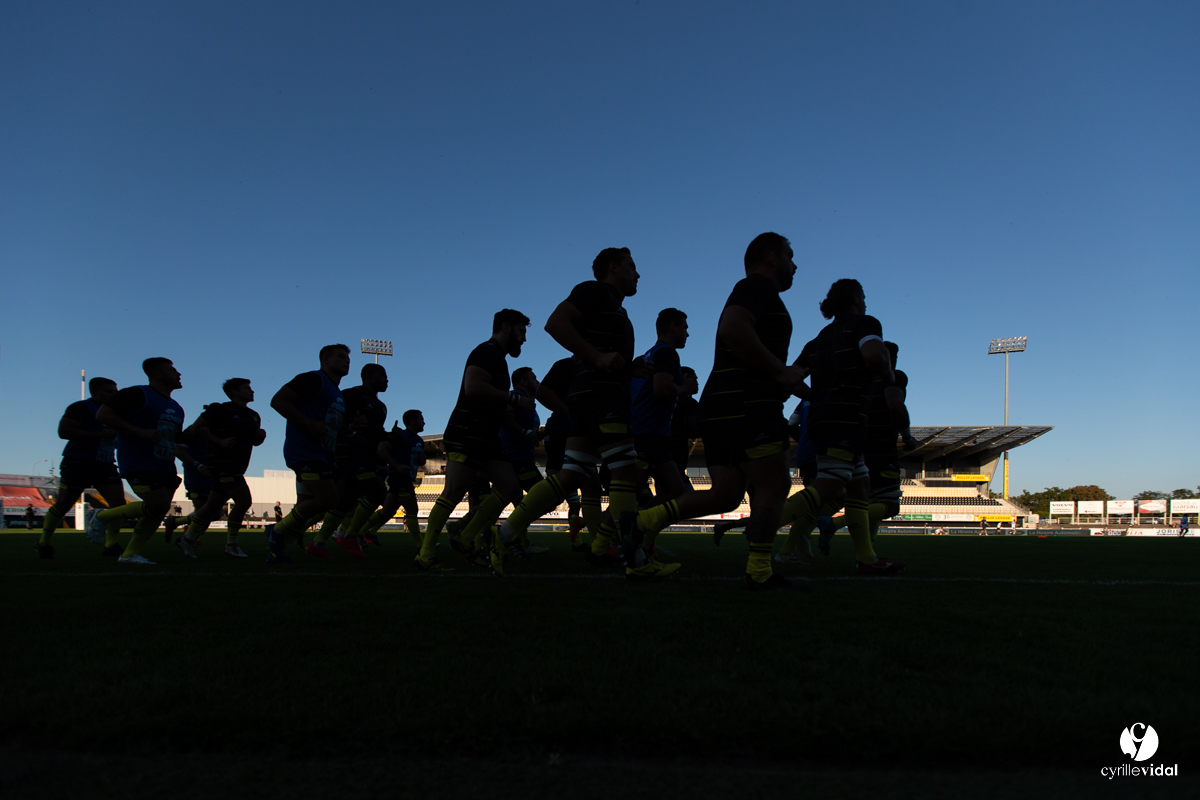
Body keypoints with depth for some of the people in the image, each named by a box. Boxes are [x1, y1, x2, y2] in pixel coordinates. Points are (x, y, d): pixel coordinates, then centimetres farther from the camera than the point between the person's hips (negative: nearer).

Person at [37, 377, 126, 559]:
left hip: (105, 466, 7)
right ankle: (43, 542, 24)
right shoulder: (81, 407, -8)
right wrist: (102, 435, -23)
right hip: (78, 464, -6)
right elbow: (64, 431, -20)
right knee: (62, 505, 3)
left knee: (118, 501, -8)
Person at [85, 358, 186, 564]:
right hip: (139, 465, -8)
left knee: (159, 512, 1)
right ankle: (103, 517, 3)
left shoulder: (176, 409, 20)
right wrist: (141, 432, -21)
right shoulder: (138, 395, -6)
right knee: (158, 505, -19)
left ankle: (129, 554, 14)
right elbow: (102, 414, -14)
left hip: (165, 468, 8)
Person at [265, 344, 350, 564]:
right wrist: (310, 424, -21)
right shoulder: (313, 379, -7)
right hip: (305, 452, -10)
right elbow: (278, 400, -15)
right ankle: (279, 531, -2)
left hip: (322, 455, 10)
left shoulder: (337, 395, 22)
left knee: (306, 507, 10)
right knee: (328, 498, -18)